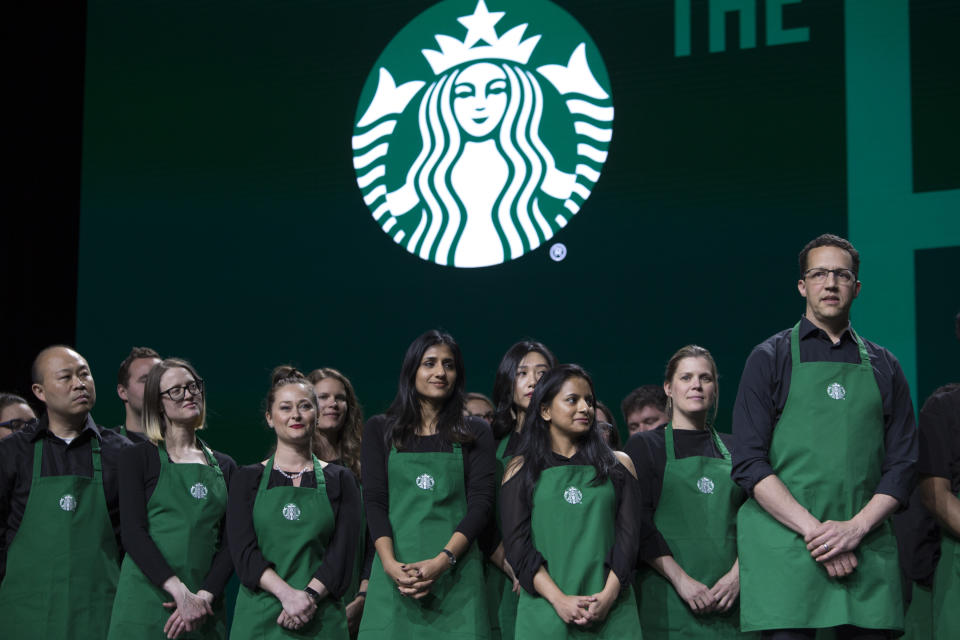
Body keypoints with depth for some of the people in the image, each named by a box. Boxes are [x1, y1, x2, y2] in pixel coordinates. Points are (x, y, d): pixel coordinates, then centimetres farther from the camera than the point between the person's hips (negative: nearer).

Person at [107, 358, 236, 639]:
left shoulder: (224, 466, 13)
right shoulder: (138, 457, 3)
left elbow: (231, 542, 6)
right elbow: (133, 532, -7)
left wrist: (204, 597, -11)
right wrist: (180, 592, -17)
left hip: (205, 608, 3)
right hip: (147, 602, -3)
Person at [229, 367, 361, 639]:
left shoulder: (340, 480, 8)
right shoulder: (248, 479, 7)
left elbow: (342, 554, -1)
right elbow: (243, 552, -4)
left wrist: (310, 596, -16)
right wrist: (287, 593, -18)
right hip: (258, 618, 0)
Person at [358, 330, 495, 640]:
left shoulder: (475, 433, 12)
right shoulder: (379, 430, 13)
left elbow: (481, 503, 1)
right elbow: (374, 501, 4)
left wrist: (441, 561, -14)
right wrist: (389, 563, -13)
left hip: (456, 572, 0)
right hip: (395, 572, 0)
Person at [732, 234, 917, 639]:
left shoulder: (883, 367, 15)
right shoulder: (770, 358, 7)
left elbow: (902, 465, 9)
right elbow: (750, 464, -2)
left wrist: (855, 528, -8)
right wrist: (813, 530, -13)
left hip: (867, 547, 2)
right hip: (785, 542, -2)